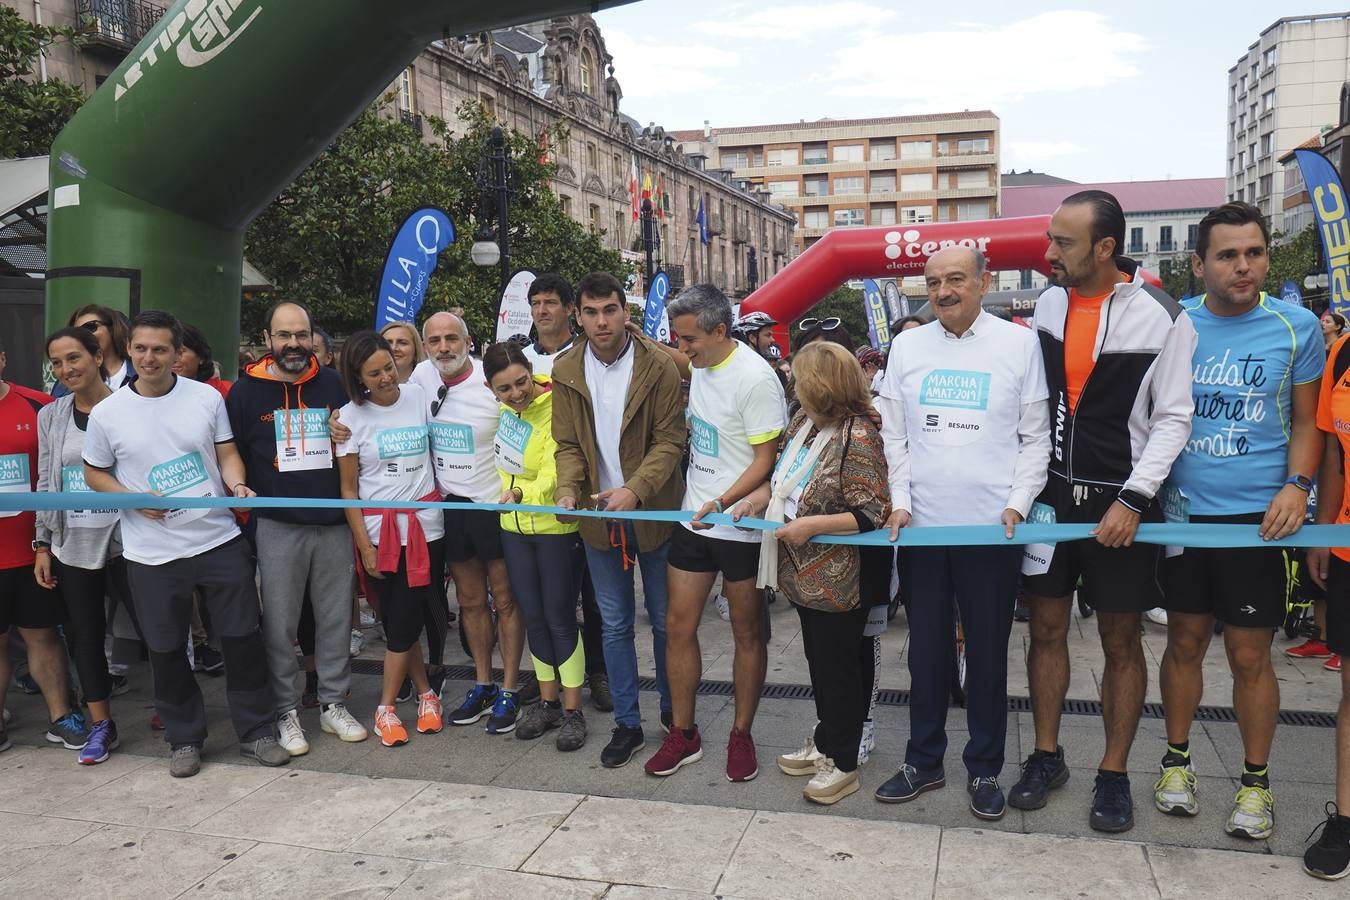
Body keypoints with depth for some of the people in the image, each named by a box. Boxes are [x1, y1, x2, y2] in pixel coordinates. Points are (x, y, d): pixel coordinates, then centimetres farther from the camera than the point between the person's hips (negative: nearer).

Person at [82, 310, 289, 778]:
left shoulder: (207, 397, 0)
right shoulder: (108, 413, -1)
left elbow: (227, 454, 5)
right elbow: (94, 473, 8)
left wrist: (237, 484, -16)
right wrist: (133, 499, -10)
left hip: (219, 540, 0)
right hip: (152, 554, 0)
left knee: (243, 637, 5)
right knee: (166, 650, 10)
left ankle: (257, 732, 19)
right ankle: (184, 739, 28)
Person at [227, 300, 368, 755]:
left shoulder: (333, 384, 8)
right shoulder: (245, 391, 2)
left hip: (334, 523, 2)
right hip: (277, 526, -2)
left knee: (336, 618, 9)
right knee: (280, 623, 4)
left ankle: (334, 704, 23)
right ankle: (286, 712, 18)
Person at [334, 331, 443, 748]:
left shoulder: (419, 396, 1)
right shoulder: (351, 416, -3)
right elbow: (348, 489, -1)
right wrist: (365, 546, -4)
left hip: (424, 523, 1)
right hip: (380, 529, -1)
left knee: (405, 617, -1)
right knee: (399, 618, 4)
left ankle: (387, 706, 14)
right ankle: (426, 693, 23)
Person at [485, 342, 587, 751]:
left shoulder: (554, 410, -23)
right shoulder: (504, 404, -5)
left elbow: (553, 472, -32)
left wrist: (522, 492, -50)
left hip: (553, 525, -6)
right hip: (513, 524, 6)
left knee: (560, 618, 1)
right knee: (533, 617, 14)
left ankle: (573, 711, 14)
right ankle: (548, 701, 27)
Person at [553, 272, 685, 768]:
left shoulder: (659, 366, -10)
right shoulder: (566, 372, 1)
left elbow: (669, 440, -12)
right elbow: (568, 444, 3)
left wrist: (635, 490, -26)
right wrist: (567, 489, -16)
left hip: (653, 512, -3)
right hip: (598, 517, 3)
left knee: (664, 619, 11)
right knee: (615, 624, 12)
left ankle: (672, 710, 31)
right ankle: (627, 723, 24)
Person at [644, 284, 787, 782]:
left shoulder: (755, 378, -18)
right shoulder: (700, 365, 4)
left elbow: (766, 460, -17)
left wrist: (720, 504, -26)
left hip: (741, 525, -7)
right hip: (694, 518, 7)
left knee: (747, 634, 8)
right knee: (678, 626, 8)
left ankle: (741, 735, 24)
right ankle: (683, 733, 22)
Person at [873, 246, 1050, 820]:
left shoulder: (1019, 342, 0)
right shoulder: (907, 345, 7)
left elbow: (1036, 437, 2)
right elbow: (894, 434, 9)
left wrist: (1017, 503, -8)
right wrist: (900, 502, -1)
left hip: (992, 529, -2)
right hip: (921, 526, 2)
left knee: (988, 653, 8)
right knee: (926, 650, 12)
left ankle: (984, 769, 24)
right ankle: (923, 761, 26)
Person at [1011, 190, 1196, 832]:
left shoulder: (1162, 318, -11)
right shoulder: (1049, 303, 3)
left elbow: (1172, 419, -8)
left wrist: (1133, 500, -15)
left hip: (1122, 502, -4)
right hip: (1052, 492, 4)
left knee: (1121, 641, 7)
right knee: (1046, 628, 9)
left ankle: (1113, 774, 21)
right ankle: (1046, 756, 25)